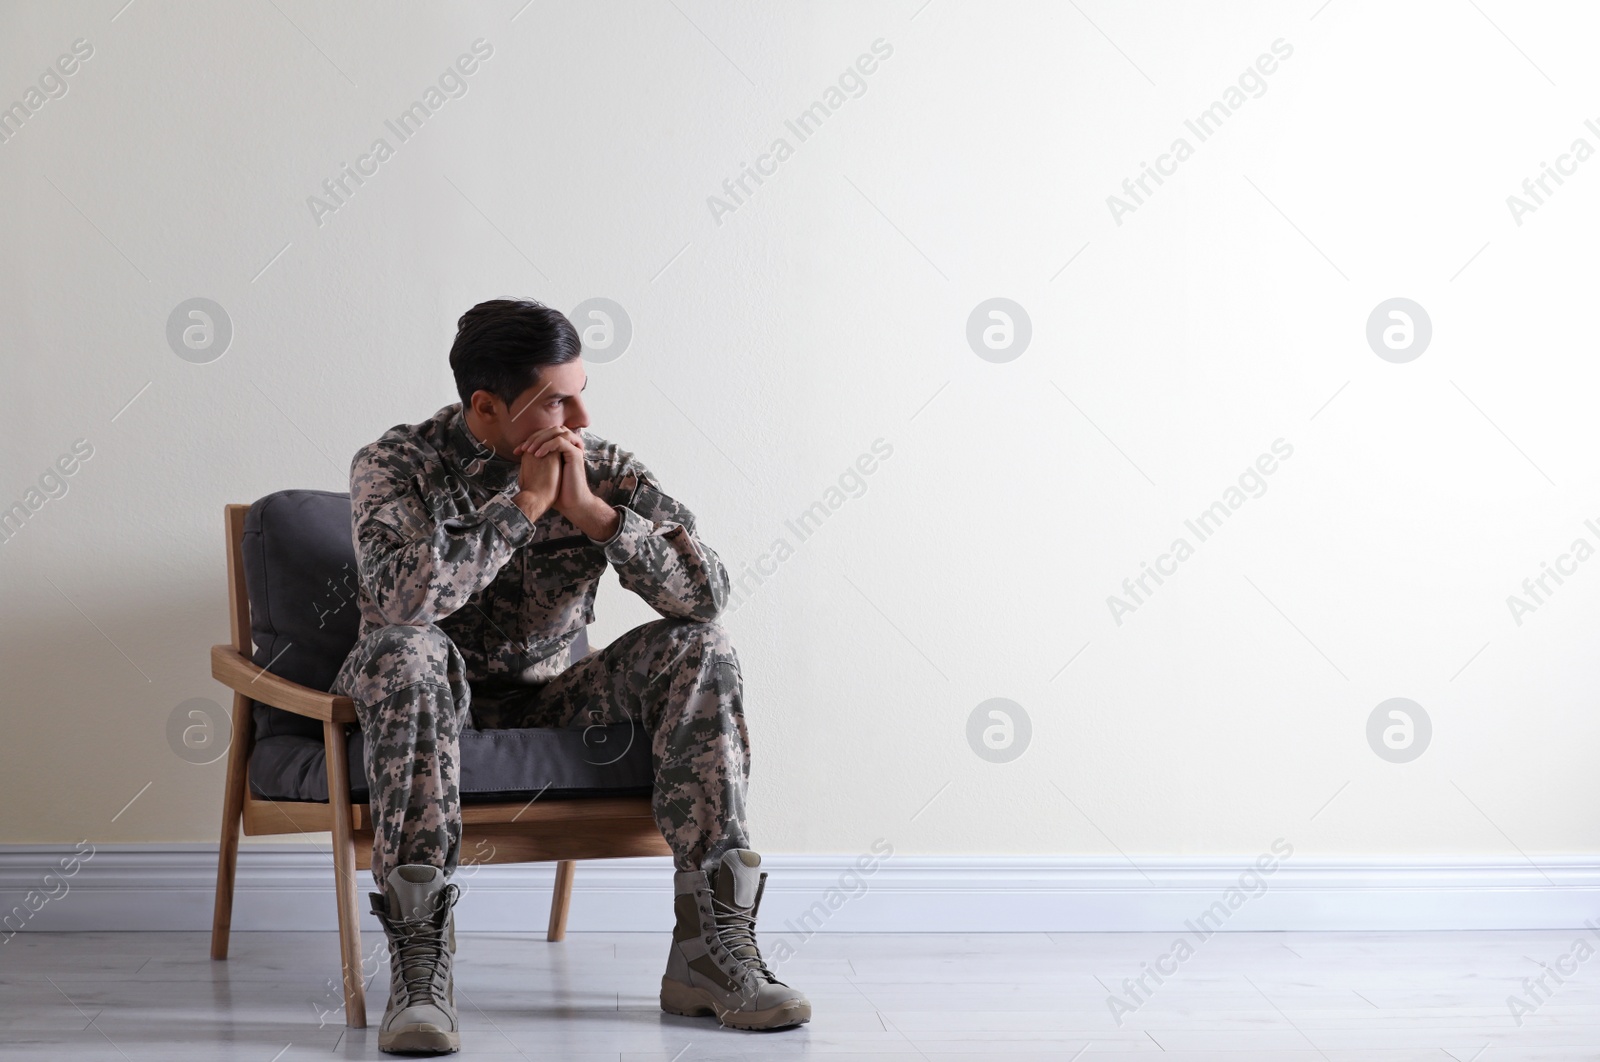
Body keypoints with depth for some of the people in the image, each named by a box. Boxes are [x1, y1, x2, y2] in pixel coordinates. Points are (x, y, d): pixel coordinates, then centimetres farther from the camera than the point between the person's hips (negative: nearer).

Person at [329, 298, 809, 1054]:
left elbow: (706, 592, -16)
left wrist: (592, 510, -25)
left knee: (695, 647, -19)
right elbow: (402, 599, -32)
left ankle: (710, 947, -23)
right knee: (408, 651, -36)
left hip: (551, 704, 3)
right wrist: (524, 503, -28)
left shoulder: (604, 471, -4)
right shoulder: (393, 466, -12)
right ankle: (419, 966, -38)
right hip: (433, 705, -3)